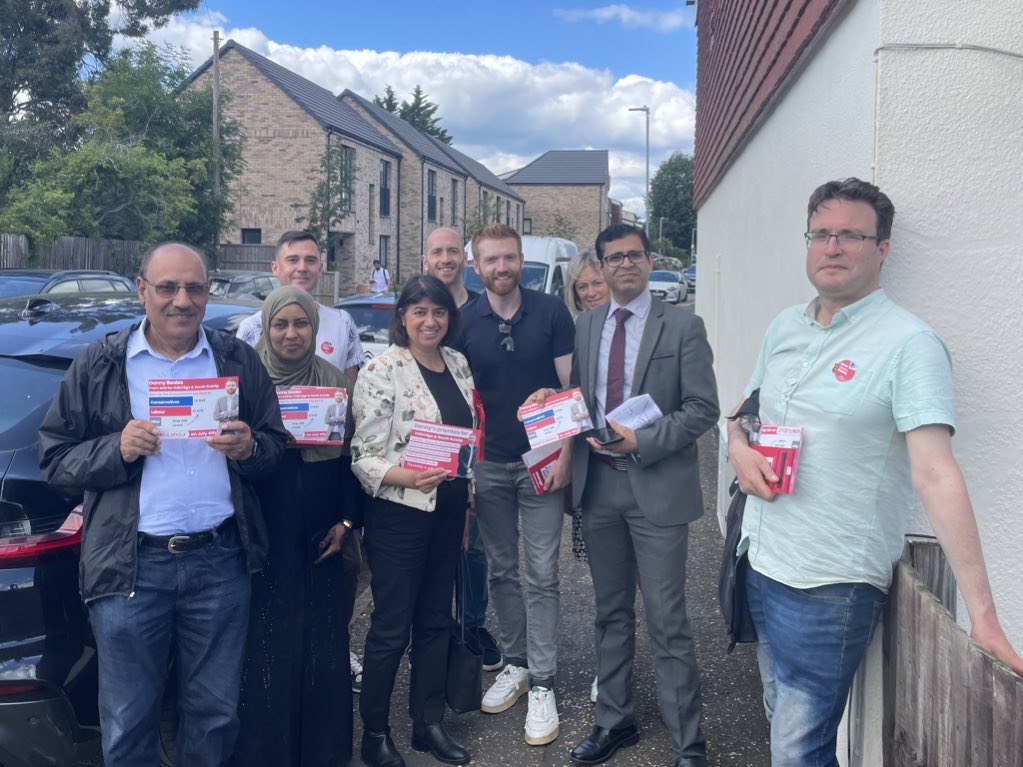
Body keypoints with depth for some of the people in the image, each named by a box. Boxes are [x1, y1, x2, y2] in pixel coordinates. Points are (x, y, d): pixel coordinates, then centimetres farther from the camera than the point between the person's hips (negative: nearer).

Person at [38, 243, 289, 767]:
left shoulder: (239, 361, 7)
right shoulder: (99, 365, 3)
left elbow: (277, 445, 10)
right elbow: (54, 460, 3)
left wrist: (249, 448, -12)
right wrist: (117, 449, -15)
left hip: (219, 561, 1)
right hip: (131, 566, -1)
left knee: (216, 714, 14)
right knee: (127, 724, 10)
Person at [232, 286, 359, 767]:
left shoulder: (334, 381, 6)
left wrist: (347, 520, 3)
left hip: (319, 538, 3)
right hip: (264, 537, -3)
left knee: (322, 645, 9)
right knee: (266, 646, 1)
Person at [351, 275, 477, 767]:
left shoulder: (457, 364, 6)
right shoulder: (382, 371, -13)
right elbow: (363, 456, -14)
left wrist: (467, 493, 15)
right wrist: (408, 477, -31)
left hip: (448, 509, 6)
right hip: (400, 512, -6)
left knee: (436, 620, 16)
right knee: (391, 628, 4)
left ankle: (429, 723, 30)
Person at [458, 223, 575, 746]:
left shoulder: (551, 312, -4)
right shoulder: (464, 322, 1)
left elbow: (569, 386, -3)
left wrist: (564, 454, -10)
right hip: (488, 464, 2)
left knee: (541, 576, 1)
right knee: (501, 571, 12)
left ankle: (542, 683, 10)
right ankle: (515, 664, 27)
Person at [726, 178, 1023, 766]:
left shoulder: (909, 344, -15)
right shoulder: (785, 328, 7)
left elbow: (936, 474, -23)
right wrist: (739, 448, -4)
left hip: (830, 585, -7)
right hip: (762, 562, 7)